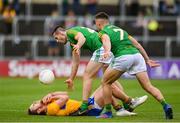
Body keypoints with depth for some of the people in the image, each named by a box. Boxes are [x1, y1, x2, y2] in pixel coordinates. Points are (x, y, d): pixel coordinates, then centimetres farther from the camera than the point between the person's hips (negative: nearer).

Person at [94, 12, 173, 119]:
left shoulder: (103, 32, 13)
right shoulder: (120, 29, 33)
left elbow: (107, 41, -13)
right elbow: (137, 44, 31)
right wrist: (147, 60, 35)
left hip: (123, 57, -6)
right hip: (137, 54, 6)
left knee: (106, 82, 14)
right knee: (148, 86, 1)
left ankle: (108, 112, 13)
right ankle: (165, 105, -20)